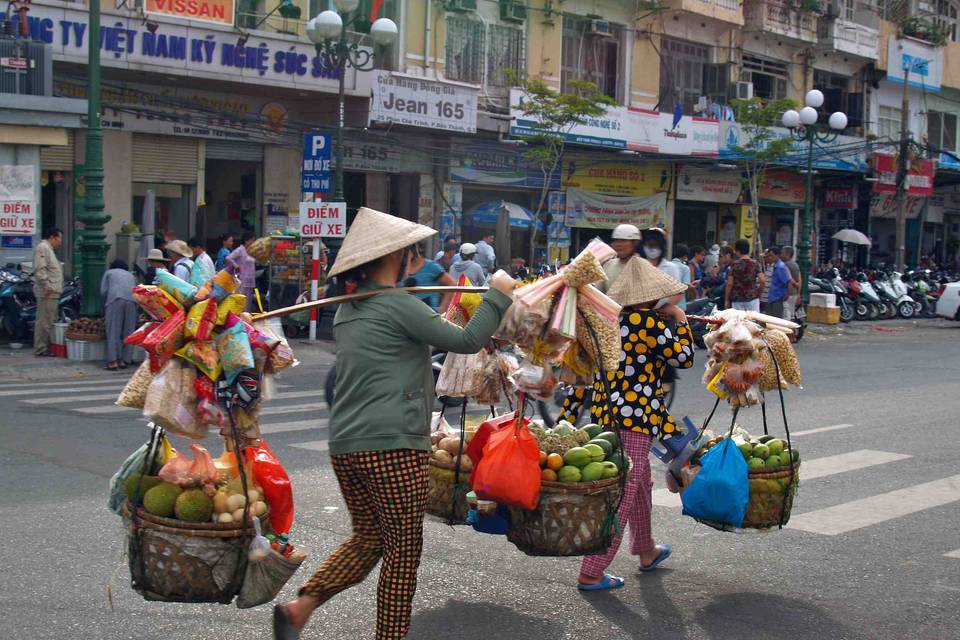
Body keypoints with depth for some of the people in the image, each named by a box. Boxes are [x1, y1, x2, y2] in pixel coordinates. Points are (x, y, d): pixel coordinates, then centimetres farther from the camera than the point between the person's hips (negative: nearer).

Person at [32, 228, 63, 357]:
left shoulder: (49, 249, 24)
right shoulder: (42, 248, -10)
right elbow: (40, 269, -20)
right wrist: (46, 285, -24)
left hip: (52, 292, 11)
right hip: (47, 292, -11)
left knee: (51, 321, 13)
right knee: (44, 321, -10)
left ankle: (47, 346, 18)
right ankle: (40, 349, -9)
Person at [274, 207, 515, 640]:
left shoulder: (348, 308, 15)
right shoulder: (398, 304, -10)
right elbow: (466, 341, -8)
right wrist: (498, 295, 4)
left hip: (345, 444, 8)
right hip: (392, 445, -8)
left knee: (367, 540, 19)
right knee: (403, 554, 4)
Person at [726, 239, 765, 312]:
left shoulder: (734, 264, -4)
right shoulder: (754, 263, 1)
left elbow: (729, 283, -5)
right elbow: (762, 280, -6)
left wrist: (726, 300, 2)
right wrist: (758, 293, 10)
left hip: (737, 299, -1)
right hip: (752, 298, 1)